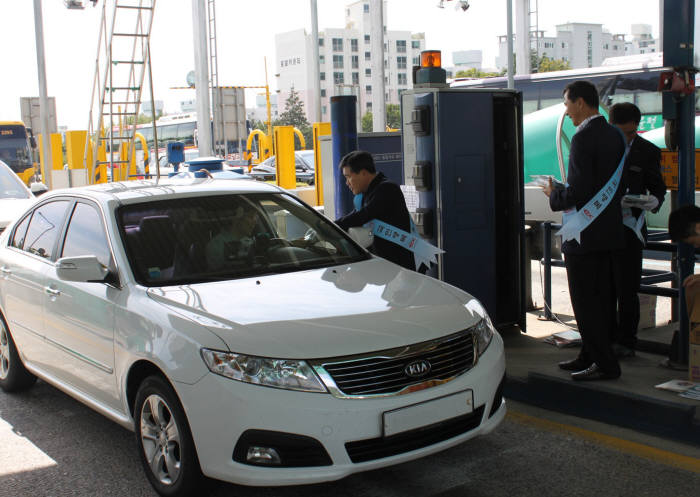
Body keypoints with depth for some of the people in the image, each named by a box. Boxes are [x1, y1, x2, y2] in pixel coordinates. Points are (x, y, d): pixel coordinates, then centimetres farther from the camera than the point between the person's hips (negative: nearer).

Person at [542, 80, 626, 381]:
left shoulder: (584, 137, -17)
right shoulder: (614, 136, 11)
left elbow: (580, 190, -23)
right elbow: (617, 184, 15)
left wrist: (554, 196, -4)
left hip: (584, 233, -9)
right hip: (608, 230, 10)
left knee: (585, 302, -2)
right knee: (602, 298, 14)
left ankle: (605, 364, 1)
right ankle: (591, 356, 24)